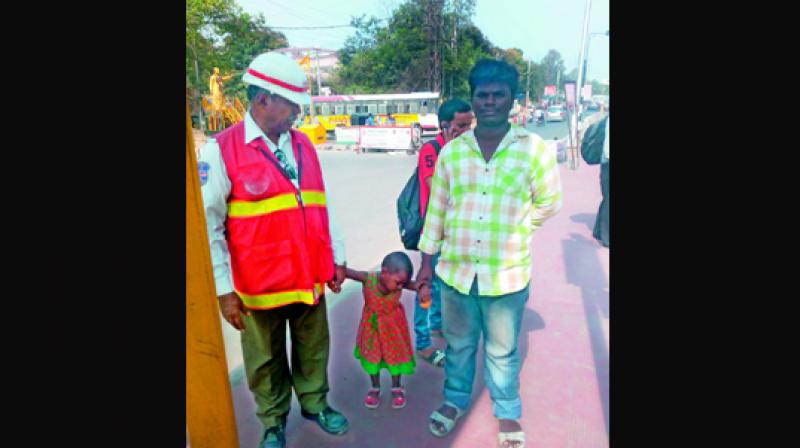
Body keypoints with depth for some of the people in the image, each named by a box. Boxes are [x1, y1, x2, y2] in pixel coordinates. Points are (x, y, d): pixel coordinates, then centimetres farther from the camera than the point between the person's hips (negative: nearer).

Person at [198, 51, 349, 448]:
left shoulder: (302, 144, 5)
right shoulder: (222, 150, -11)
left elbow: (322, 205, 9)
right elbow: (208, 226, -11)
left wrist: (337, 258, 10)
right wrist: (224, 290, -11)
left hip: (310, 276, 4)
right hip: (260, 283, -4)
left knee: (313, 348, 20)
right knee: (266, 359, 16)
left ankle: (314, 403, 44)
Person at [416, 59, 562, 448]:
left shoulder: (534, 148, -8)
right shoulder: (451, 150, -1)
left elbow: (549, 202, 6)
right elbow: (436, 209, 3)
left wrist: (512, 229, 10)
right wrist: (427, 261, 5)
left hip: (507, 275, -2)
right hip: (455, 271, 2)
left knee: (502, 352, 17)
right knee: (458, 344, 21)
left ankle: (507, 412, 42)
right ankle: (455, 400, 45)